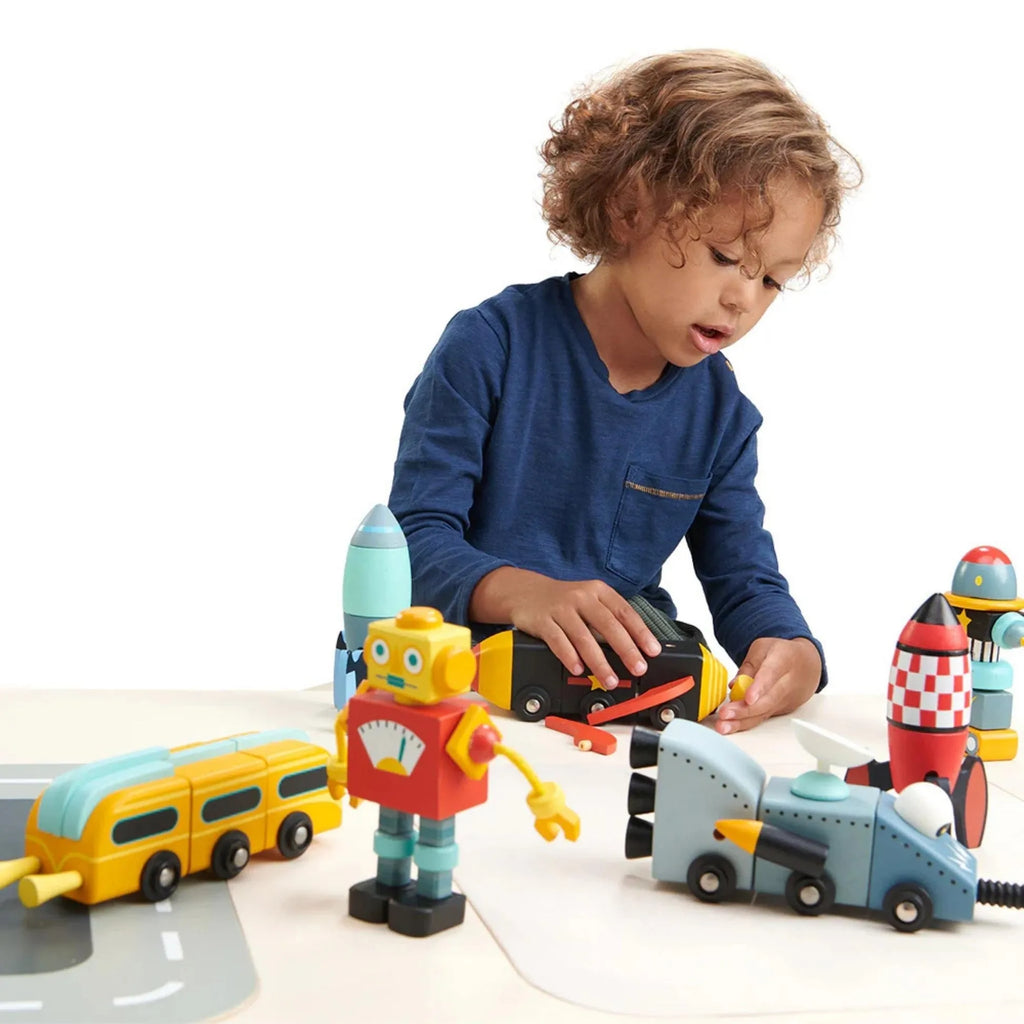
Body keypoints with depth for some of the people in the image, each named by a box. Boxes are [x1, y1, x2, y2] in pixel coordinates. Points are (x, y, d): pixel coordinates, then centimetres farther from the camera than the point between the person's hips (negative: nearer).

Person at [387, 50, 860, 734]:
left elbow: (745, 582, 5)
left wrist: (795, 651, -20)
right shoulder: (493, 346, -11)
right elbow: (416, 535, -13)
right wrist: (520, 592, -34)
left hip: (627, 688, 5)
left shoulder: (721, 410, 5)